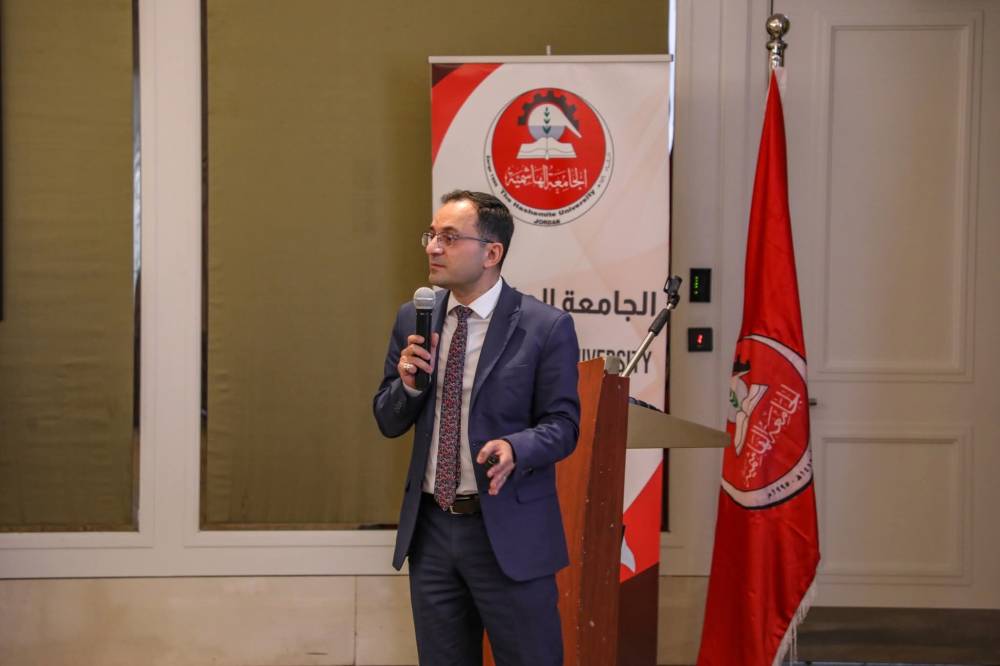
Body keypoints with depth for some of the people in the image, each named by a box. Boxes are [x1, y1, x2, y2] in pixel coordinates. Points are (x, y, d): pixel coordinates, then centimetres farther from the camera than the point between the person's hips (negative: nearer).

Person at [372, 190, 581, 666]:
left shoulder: (545, 327, -9)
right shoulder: (413, 319, 5)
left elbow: (562, 424, -7)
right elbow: (388, 422, 10)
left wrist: (515, 447, -27)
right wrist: (408, 384, -11)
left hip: (509, 533, -4)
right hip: (430, 527, 5)